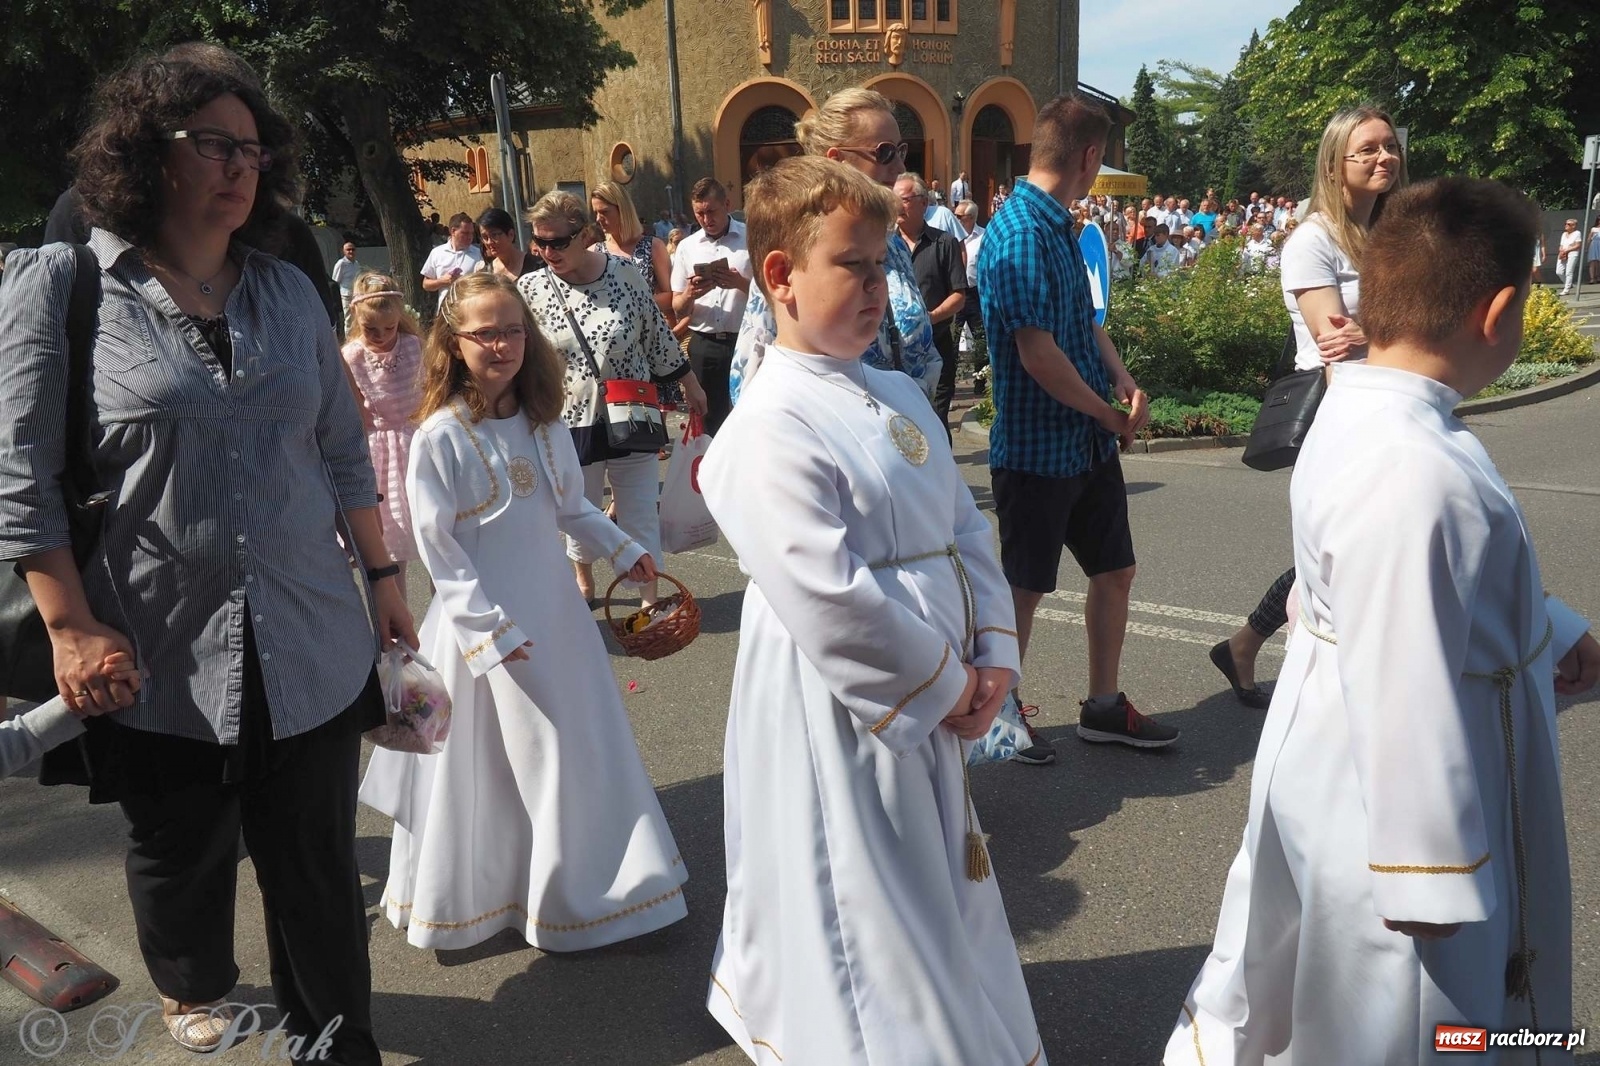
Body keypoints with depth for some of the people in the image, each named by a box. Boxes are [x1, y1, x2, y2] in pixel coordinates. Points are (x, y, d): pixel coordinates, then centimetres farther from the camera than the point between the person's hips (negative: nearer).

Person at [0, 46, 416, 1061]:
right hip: (160, 657, -2)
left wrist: (383, 577, 10)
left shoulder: (289, 291, 6)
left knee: (318, 866, 9)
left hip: (312, 645, 2)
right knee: (182, 857, 19)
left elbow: (343, 452, 11)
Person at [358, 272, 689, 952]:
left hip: (553, 608, 6)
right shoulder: (440, 436, -15)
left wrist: (623, 549, 14)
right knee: (485, 769, 7)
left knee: (575, 753, 17)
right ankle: (474, 898, 28)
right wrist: (486, 629, -18)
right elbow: (437, 548, -16)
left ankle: (579, 883, 37)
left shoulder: (543, 421, 2)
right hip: (482, 620, -6)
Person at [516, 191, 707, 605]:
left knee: (641, 516, 5)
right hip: (572, 422, 1)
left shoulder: (624, 273, -7)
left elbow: (657, 335, 3)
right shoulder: (530, 289, -7)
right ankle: (585, 586, 41)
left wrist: (689, 384, 10)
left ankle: (651, 599, 18)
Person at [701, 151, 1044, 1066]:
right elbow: (830, 603, -26)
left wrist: (993, 657, -2)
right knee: (861, 915, 9)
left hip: (935, 707, 9)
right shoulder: (770, 428, -20)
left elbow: (969, 531, 9)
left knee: (939, 903, 25)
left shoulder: (897, 397, 7)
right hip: (842, 723, -8)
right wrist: (945, 683, -15)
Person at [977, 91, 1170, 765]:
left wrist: (1124, 381, -2)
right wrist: (1112, 416, -12)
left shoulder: (1059, 227, 11)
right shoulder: (1020, 233, -20)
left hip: (1089, 441, 9)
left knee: (1115, 570, 15)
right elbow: (1038, 354, -24)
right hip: (1037, 447, -9)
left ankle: (1104, 707, 30)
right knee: (1025, 585, 5)